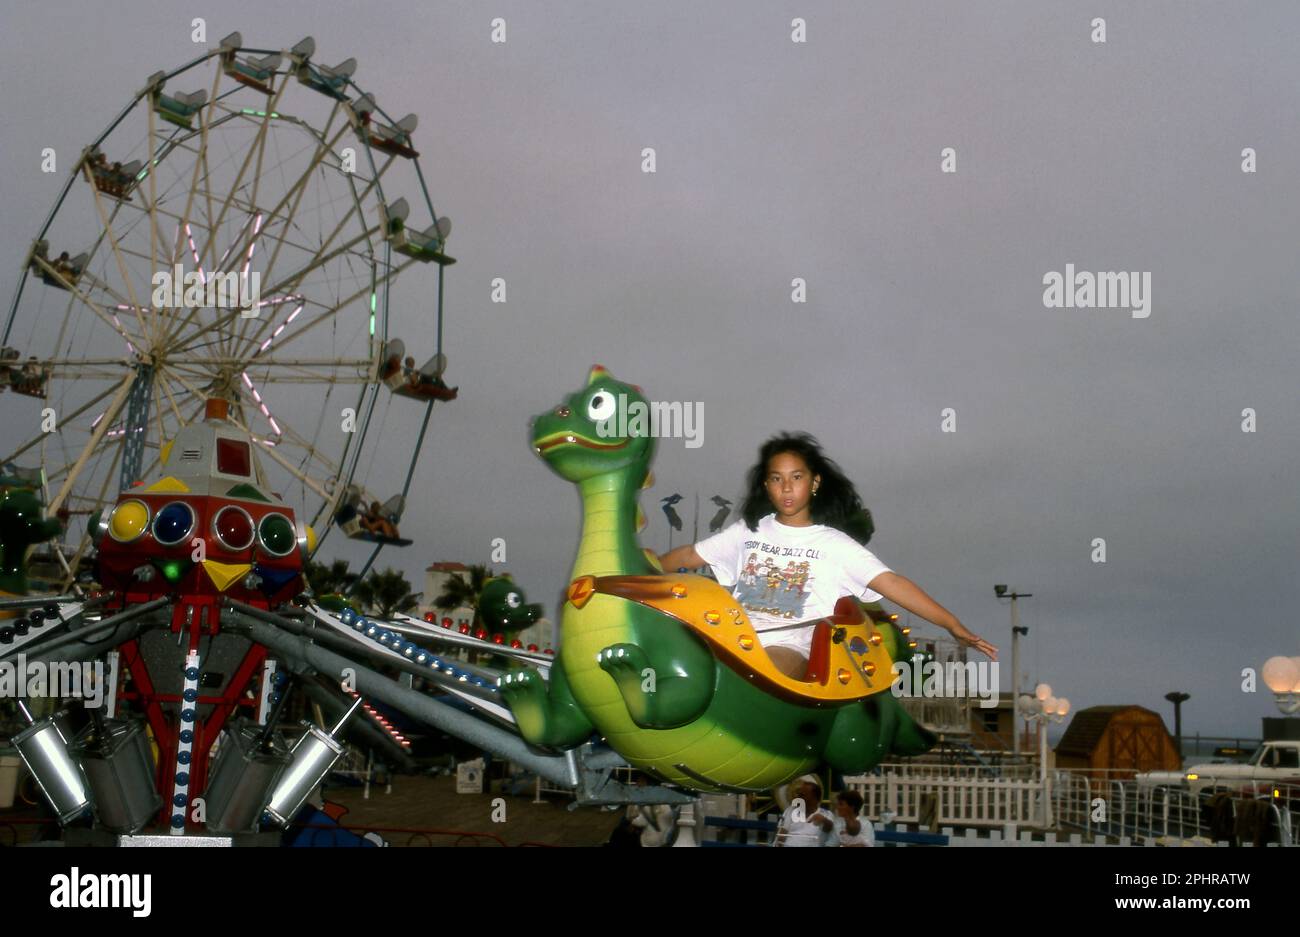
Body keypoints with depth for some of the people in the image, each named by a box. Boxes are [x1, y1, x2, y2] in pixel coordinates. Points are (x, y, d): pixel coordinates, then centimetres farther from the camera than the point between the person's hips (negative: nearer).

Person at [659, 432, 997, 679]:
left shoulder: (834, 543, 9)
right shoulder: (748, 532, 20)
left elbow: (891, 583, 1)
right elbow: (686, 557, 25)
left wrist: (954, 625, -7)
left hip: (788, 649, -4)